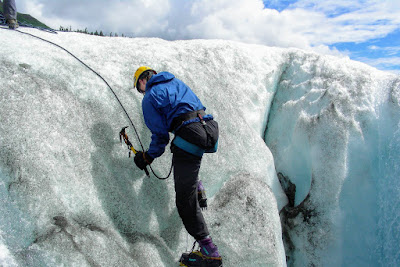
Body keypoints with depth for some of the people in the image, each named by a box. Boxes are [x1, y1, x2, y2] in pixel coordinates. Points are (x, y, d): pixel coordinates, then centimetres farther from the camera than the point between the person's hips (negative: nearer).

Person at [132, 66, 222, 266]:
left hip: (190, 136, -8)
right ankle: (196, 185, 37)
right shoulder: (176, 82, 24)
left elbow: (160, 135, 2)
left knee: (185, 200, -1)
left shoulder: (149, 98, 4)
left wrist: (148, 157, 17)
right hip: (210, 129, 8)